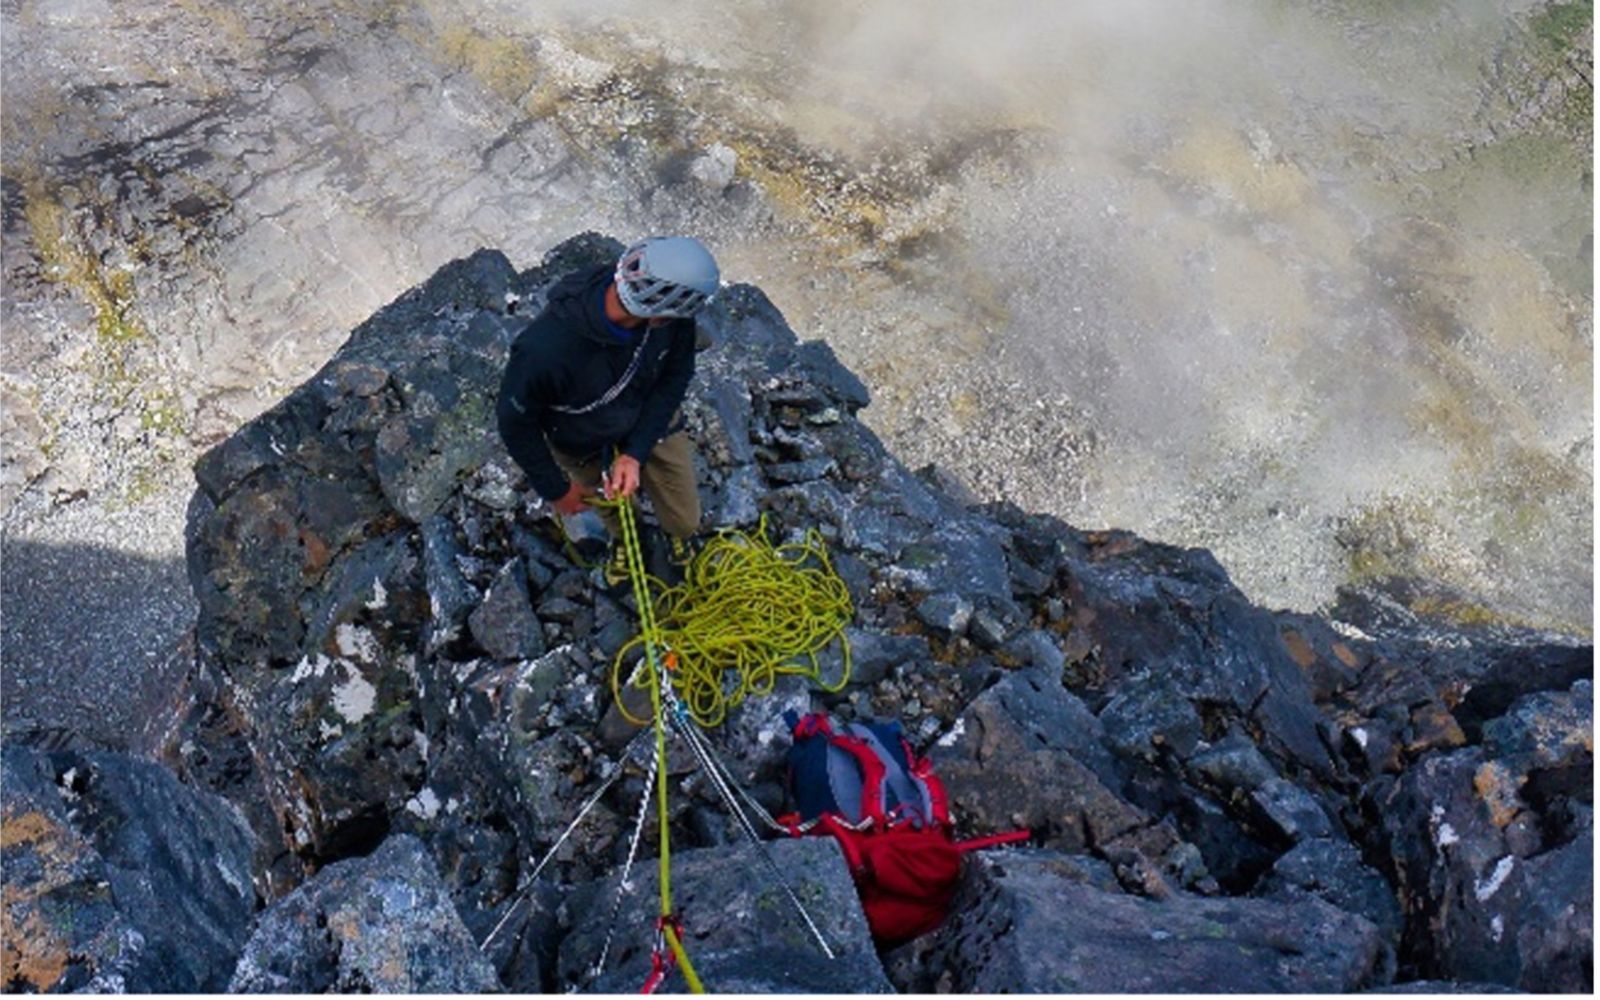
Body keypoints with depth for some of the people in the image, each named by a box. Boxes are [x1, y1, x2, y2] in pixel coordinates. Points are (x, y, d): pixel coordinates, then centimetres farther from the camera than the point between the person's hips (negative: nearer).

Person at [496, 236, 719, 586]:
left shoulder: (674, 316, -32)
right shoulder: (546, 347, -43)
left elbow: (675, 377, -12)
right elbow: (515, 422, -23)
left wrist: (636, 453, -20)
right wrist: (556, 488, -10)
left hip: (650, 423, 3)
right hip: (583, 446, -3)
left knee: (686, 520, 16)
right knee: (614, 512, 23)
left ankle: (676, 532, 54)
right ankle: (621, 538, 61)